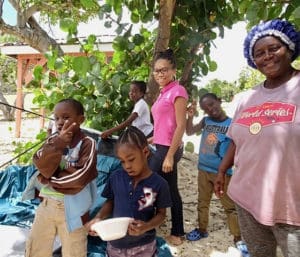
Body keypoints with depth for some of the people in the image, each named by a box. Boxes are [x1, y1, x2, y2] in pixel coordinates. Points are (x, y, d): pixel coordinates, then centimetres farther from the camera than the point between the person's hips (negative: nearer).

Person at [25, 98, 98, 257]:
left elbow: (80, 177, -22)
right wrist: (58, 144, -22)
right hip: (47, 204, 5)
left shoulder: (87, 143, -12)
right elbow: (43, 167, -10)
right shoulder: (52, 140, 3)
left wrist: (49, 179, -10)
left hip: (72, 208, -5)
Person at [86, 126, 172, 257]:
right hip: (115, 244, 2)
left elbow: (161, 213, -6)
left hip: (144, 246, -2)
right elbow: (110, 202, 3)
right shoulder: (115, 177, -9)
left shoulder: (159, 183, -16)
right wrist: (98, 218, -13)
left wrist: (147, 226, -22)